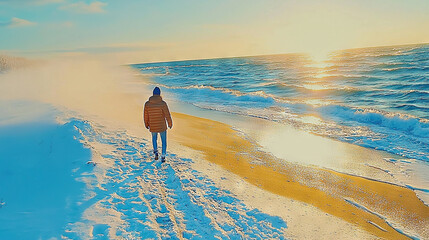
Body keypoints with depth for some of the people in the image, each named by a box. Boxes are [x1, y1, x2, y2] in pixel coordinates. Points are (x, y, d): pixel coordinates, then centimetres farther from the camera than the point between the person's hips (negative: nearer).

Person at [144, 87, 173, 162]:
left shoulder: (147, 104, -7)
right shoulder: (163, 103, -17)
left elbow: (146, 116, 3)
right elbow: (167, 115, -12)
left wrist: (146, 125, 19)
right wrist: (170, 124, 5)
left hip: (152, 127, 2)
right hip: (162, 126, -2)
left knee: (154, 138, 30)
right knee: (164, 141, 16)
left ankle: (155, 151, 15)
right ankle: (163, 156, 12)